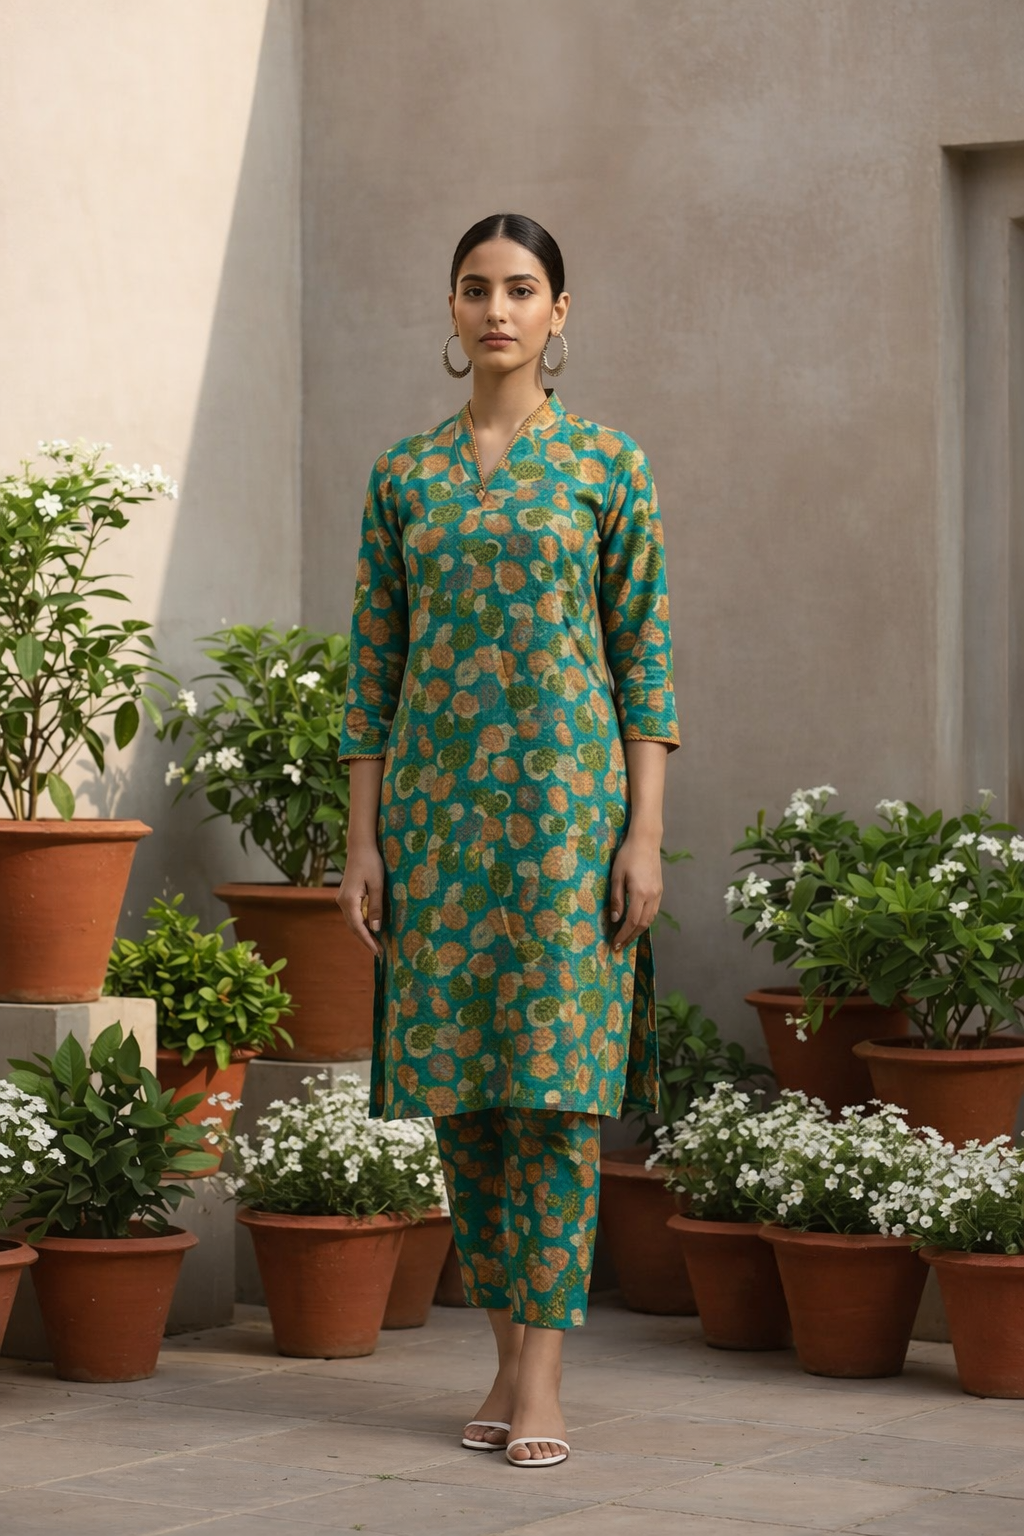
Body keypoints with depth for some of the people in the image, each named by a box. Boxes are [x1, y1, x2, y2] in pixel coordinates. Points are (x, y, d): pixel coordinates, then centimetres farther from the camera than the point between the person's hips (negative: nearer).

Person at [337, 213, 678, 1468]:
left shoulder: (608, 466, 2)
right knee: (459, 1087, 4)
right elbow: (373, 667, 10)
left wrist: (645, 833, -7)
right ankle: (510, 1358, 15)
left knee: (557, 1080, -6)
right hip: (436, 800, 3)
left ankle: (541, 1382, -5)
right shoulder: (403, 477, 10)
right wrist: (363, 840, 4)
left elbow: (646, 659, 0)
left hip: (569, 798, -3)